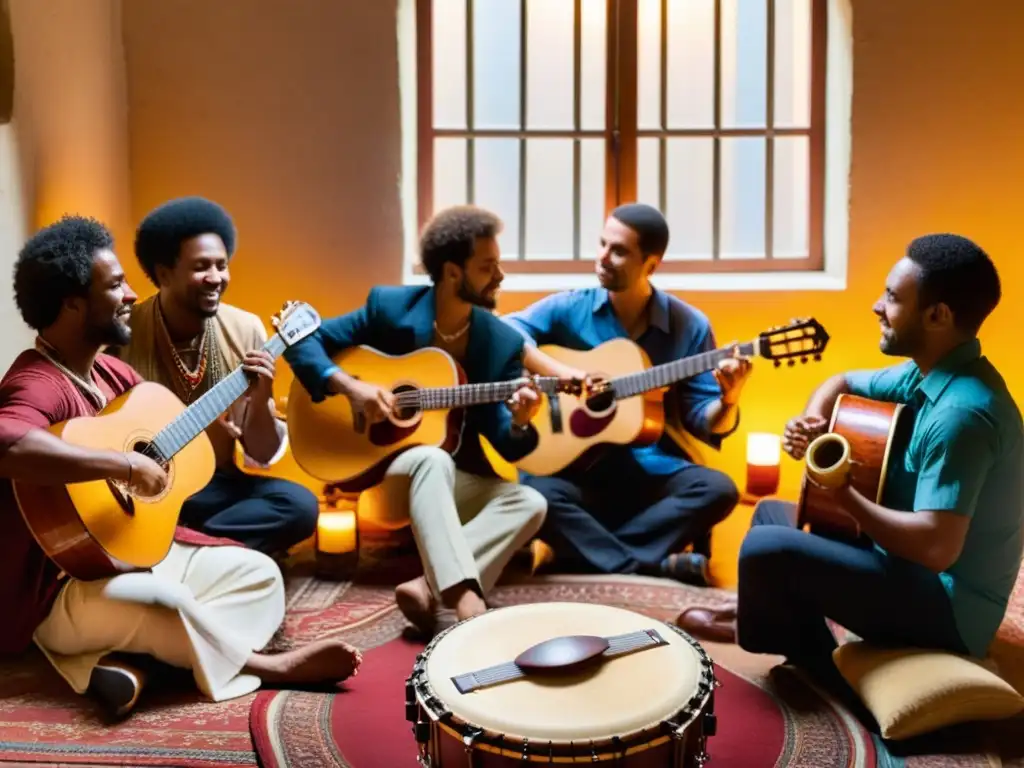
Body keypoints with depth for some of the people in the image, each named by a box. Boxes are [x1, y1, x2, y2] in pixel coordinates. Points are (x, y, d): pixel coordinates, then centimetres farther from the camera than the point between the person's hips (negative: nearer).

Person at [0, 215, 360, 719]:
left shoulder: (110, 373, 9)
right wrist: (123, 464, -39)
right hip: (61, 588, -10)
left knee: (258, 572, 6)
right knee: (165, 601, -38)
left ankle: (129, 661, -17)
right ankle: (265, 666, -9)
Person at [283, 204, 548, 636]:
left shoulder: (503, 342, -2)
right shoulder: (388, 306, -7)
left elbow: (507, 446, -5)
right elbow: (303, 340, -6)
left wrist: (519, 423, -29)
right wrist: (349, 386, -23)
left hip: (457, 481, 4)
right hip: (378, 467, -4)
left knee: (531, 503, -22)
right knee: (433, 459, -37)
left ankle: (428, 589, -37)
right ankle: (466, 600, -49)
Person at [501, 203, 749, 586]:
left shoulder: (689, 326, 2)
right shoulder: (569, 308, 1)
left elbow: (705, 424, 2)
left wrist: (728, 401, -20)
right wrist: (560, 373, -21)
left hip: (654, 473, 2)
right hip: (580, 469, -1)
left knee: (719, 489, -26)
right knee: (535, 492, -31)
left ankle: (580, 551, -21)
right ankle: (650, 566, -23)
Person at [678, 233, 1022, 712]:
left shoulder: (961, 413, -28)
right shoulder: (927, 374, 2)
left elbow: (936, 545, -34)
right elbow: (841, 384, 18)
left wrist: (845, 498, -20)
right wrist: (812, 422, -4)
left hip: (949, 604, -10)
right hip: (911, 562, 10)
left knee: (765, 548, -24)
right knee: (772, 515, 20)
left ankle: (755, 633, 9)